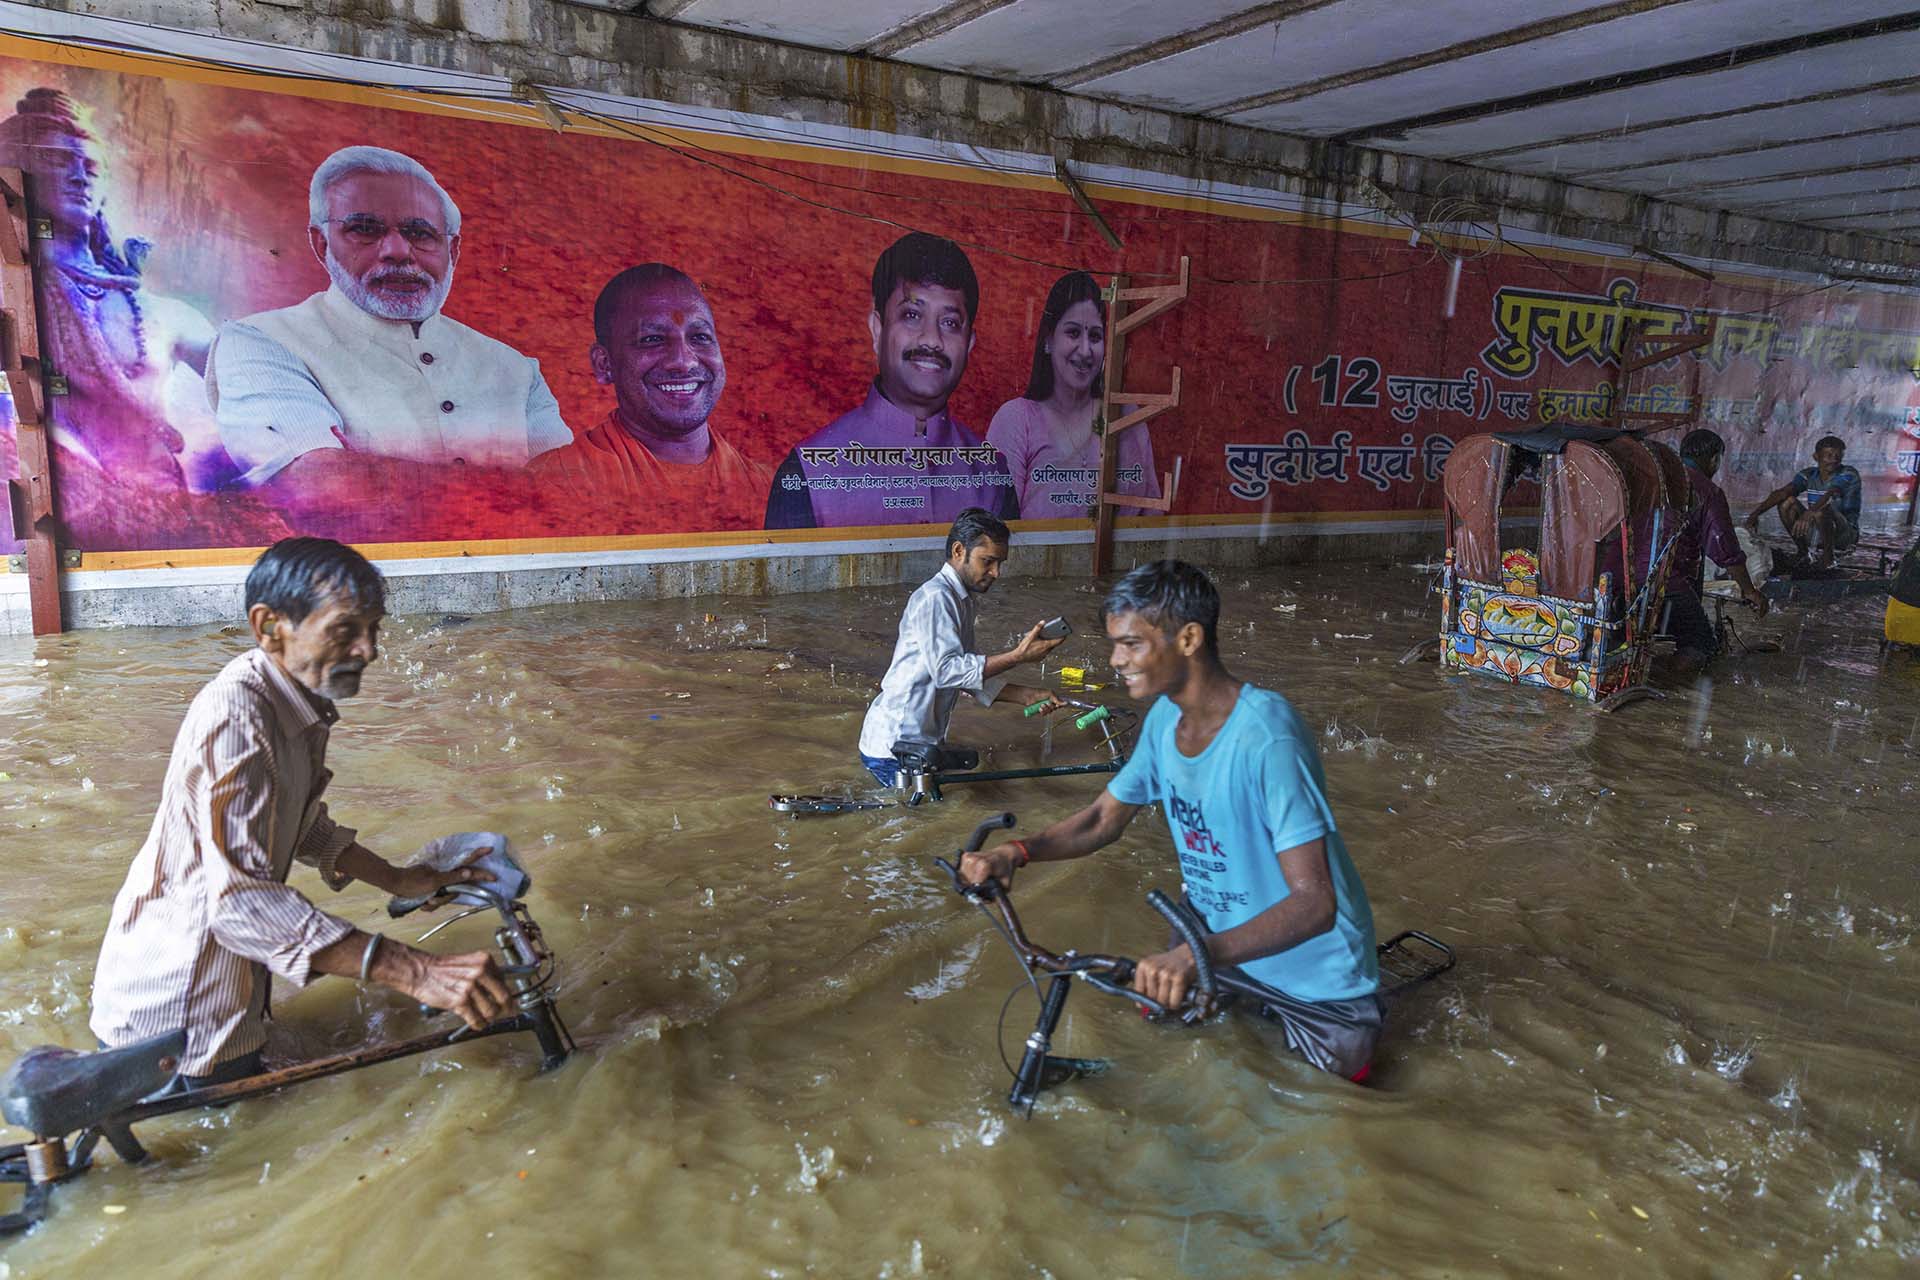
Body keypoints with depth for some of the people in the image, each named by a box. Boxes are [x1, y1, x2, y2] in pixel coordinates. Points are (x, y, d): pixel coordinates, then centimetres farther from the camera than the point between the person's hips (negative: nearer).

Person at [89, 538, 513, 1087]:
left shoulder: (303, 701, 0)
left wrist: (398, 880, 5)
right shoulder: (235, 715, -31)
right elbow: (242, 901, -40)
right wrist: (417, 973, -46)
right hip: (174, 1014, -9)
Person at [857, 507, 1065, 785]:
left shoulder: (964, 601, 14)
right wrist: (1018, 656, -27)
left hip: (922, 740, 10)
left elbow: (971, 674, 15)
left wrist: (1025, 696, 4)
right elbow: (947, 671, -26)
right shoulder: (936, 597, -17)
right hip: (895, 745, -10)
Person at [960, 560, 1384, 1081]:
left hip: (1312, 976, -6)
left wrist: (1196, 954, -48)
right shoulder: (1166, 718, -7)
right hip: (1219, 948, 6)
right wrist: (1017, 852, -13)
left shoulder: (1266, 738, -31)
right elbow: (1104, 818, 4)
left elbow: (1313, 902, -34)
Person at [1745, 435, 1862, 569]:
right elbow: (1782, 492, -15)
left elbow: (1831, 493, -34)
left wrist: (1809, 513, -53)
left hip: (1846, 534, -5)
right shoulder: (1809, 475, 2)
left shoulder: (1849, 474, -12)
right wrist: (1756, 513, -31)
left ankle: (1828, 555, -14)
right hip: (1817, 533, 5)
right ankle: (1803, 551, -2)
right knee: (1787, 502, -13)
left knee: (1822, 510, -34)